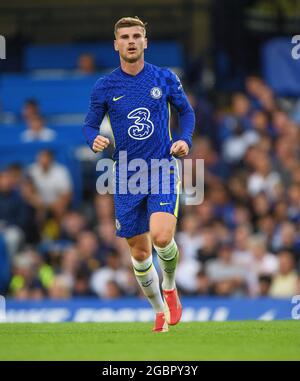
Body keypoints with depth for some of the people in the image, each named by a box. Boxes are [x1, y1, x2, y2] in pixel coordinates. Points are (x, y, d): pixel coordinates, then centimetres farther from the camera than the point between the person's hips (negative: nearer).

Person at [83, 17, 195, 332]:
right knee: (139, 251, 5)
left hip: (163, 170, -2)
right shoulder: (104, 87, 0)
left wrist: (185, 140, -3)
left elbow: (186, 111, 15)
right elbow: (90, 124, 10)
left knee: (161, 236, -23)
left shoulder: (165, 79, 1)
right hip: (126, 177, 2)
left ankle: (170, 288, 8)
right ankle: (160, 310, 27)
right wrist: (94, 140, -13)